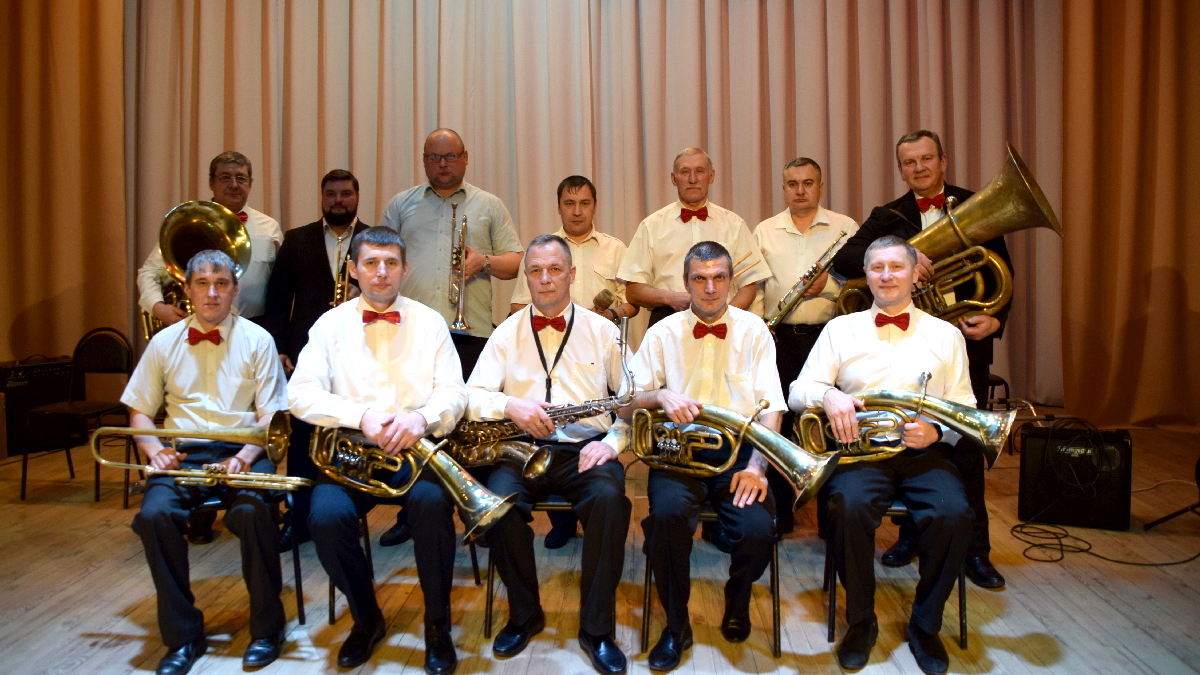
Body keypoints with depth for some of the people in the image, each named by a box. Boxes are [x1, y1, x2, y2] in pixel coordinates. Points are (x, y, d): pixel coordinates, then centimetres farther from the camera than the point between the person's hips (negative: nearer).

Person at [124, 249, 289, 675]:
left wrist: (245, 457, -18)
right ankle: (183, 635, -9)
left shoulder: (256, 340, 3)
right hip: (182, 454, 3)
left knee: (252, 511, -32)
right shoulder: (164, 342, 11)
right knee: (154, 515, -27)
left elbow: (271, 417, -1)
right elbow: (140, 412, 14)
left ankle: (267, 627, -10)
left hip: (242, 451, -2)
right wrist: (155, 450, -6)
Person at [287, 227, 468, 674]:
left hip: (416, 447, -1)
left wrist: (421, 418, -24)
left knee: (432, 501, -31)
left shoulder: (429, 322, 7)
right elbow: (301, 394, -3)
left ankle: (438, 625, -7)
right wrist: (361, 414, -19)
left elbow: (454, 393, -2)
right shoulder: (331, 324, 8)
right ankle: (366, 619, 4)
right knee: (326, 516, -26)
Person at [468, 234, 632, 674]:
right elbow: (472, 397, 3)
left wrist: (613, 441, -10)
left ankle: (597, 629, -14)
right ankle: (524, 614, -3)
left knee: (609, 498, -32)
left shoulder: (603, 331, 9)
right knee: (498, 500, -30)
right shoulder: (507, 333, 10)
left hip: (586, 448, -1)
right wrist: (511, 405, -17)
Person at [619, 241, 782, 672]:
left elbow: (770, 406, 1)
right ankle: (676, 625, -3)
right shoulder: (662, 334, 8)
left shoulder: (754, 330, 8)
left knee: (758, 530, -25)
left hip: (739, 449, 0)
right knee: (667, 514, -31)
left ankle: (736, 605, 14)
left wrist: (756, 464, -14)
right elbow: (626, 406, 2)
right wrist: (660, 396, -20)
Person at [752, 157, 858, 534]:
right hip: (778, 338, 2)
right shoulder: (764, 231, 11)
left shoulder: (845, 228, 6)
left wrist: (827, 284, -17)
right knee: (778, 424, 6)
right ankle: (780, 512, 19)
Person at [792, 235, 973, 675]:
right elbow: (797, 393, 5)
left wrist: (937, 432, -12)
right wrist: (827, 395, -18)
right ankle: (860, 622, -7)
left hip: (925, 453, 1)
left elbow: (966, 411, 10)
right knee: (848, 506, -32)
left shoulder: (946, 335, 13)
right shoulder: (841, 329, 11)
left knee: (954, 514, -29)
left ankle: (925, 626, -3)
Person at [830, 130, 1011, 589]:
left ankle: (975, 550, 17)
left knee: (966, 449, 4)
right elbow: (844, 259, -9)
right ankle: (911, 534, 27)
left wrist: (995, 319, -13)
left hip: (966, 343, -1)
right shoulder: (888, 217, 7)